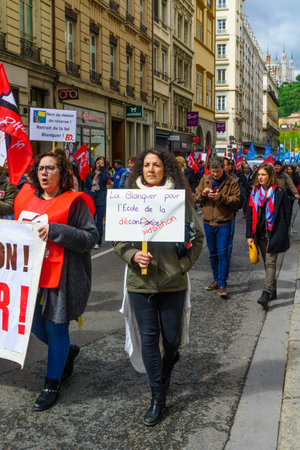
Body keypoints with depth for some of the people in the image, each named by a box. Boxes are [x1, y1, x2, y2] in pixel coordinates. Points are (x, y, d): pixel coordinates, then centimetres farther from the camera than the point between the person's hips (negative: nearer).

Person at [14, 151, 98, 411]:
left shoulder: (74, 202, -9)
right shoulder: (28, 198, 9)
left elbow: (91, 238, -16)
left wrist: (54, 230, -24)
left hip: (62, 277, -6)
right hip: (33, 273, 6)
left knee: (56, 329, 4)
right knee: (35, 325, 14)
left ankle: (52, 385, 23)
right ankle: (67, 351, 44)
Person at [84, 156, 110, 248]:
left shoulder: (105, 173, 3)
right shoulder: (90, 174, 10)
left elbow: (105, 178, -20)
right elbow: (86, 186, 14)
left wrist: (102, 167, -15)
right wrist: (88, 195, -1)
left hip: (101, 200, -3)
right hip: (91, 200, 3)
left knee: (99, 221, 0)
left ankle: (98, 242, 7)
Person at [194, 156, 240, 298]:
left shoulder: (232, 182, -4)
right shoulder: (205, 179, 8)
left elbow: (236, 201, -9)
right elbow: (196, 197, 9)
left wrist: (221, 197, -22)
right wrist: (203, 194, -13)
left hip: (224, 223, -4)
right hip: (208, 222, 4)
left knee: (223, 253, -8)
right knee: (212, 253, 13)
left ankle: (222, 284, -3)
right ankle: (216, 280, 26)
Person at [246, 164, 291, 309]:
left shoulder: (279, 193, -5)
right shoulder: (254, 192, 7)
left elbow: (287, 213, -1)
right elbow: (250, 214, 9)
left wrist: (282, 233, -5)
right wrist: (250, 235, 5)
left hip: (274, 234, -5)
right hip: (260, 234, 5)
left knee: (270, 262, -9)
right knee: (267, 263, 13)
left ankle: (265, 294, -15)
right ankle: (273, 291, 25)